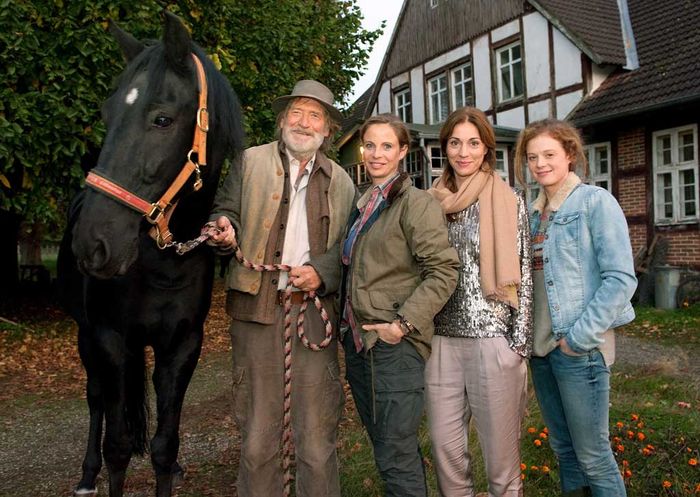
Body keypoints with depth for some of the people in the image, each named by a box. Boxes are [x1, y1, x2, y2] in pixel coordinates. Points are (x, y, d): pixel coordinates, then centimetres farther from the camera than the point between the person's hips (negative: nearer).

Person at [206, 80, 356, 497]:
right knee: (257, 438, 7)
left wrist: (322, 272, -7)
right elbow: (225, 209, 12)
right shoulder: (251, 162, 10)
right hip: (258, 308, 0)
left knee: (318, 440, 5)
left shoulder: (341, 181, 13)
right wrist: (224, 229, -11)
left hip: (315, 310, 1)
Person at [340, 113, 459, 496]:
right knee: (382, 445, 18)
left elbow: (443, 270, -16)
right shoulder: (362, 204, 14)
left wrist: (405, 323, -19)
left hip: (394, 344, -8)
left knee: (396, 456, -1)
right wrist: (347, 320, 13)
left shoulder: (415, 202, -10)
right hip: (358, 339, 8)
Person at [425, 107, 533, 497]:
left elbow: (522, 275, -2)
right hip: (442, 338, 4)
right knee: (445, 445, 9)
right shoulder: (433, 202, 9)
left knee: (500, 447, 4)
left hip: (492, 337, -3)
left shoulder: (509, 201, -1)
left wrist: (520, 344, -7)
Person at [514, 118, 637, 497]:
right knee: (562, 448, 17)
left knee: (592, 453, 3)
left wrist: (579, 337, -16)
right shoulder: (534, 212, 11)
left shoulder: (595, 202, -7)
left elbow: (620, 278, -14)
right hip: (540, 346, 6)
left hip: (580, 348, -6)